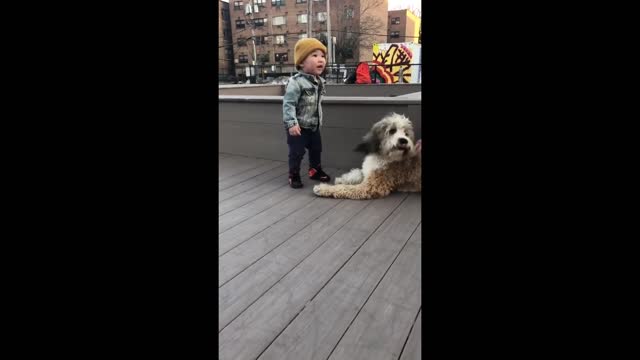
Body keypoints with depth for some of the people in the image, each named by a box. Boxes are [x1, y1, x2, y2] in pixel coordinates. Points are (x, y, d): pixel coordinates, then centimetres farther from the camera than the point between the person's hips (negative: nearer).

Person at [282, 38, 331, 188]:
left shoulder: (320, 81, 3)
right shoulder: (296, 82, -23)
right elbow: (288, 104, -25)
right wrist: (291, 123, -30)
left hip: (314, 125, 8)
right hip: (299, 127, -7)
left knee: (316, 149, 19)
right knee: (297, 152, 0)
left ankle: (315, 170, 38)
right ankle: (294, 175, 16)